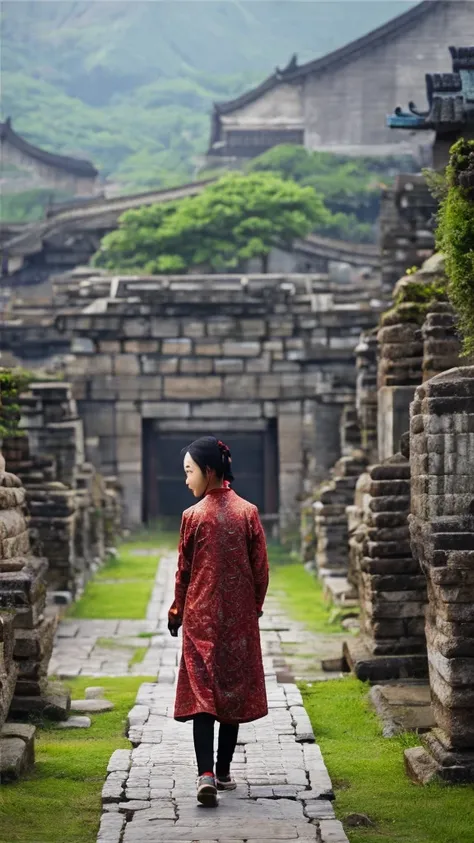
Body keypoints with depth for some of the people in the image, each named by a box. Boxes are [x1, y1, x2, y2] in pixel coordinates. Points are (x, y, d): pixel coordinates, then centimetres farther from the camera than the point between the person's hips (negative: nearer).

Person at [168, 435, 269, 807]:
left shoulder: (193, 516, -8)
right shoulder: (248, 513, -3)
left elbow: (184, 571, 0)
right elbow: (261, 570, 0)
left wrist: (177, 612, 14)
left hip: (201, 616, -2)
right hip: (240, 617, 2)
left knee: (202, 692, -2)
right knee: (235, 689, 13)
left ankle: (206, 774, -18)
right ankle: (224, 772, 19)